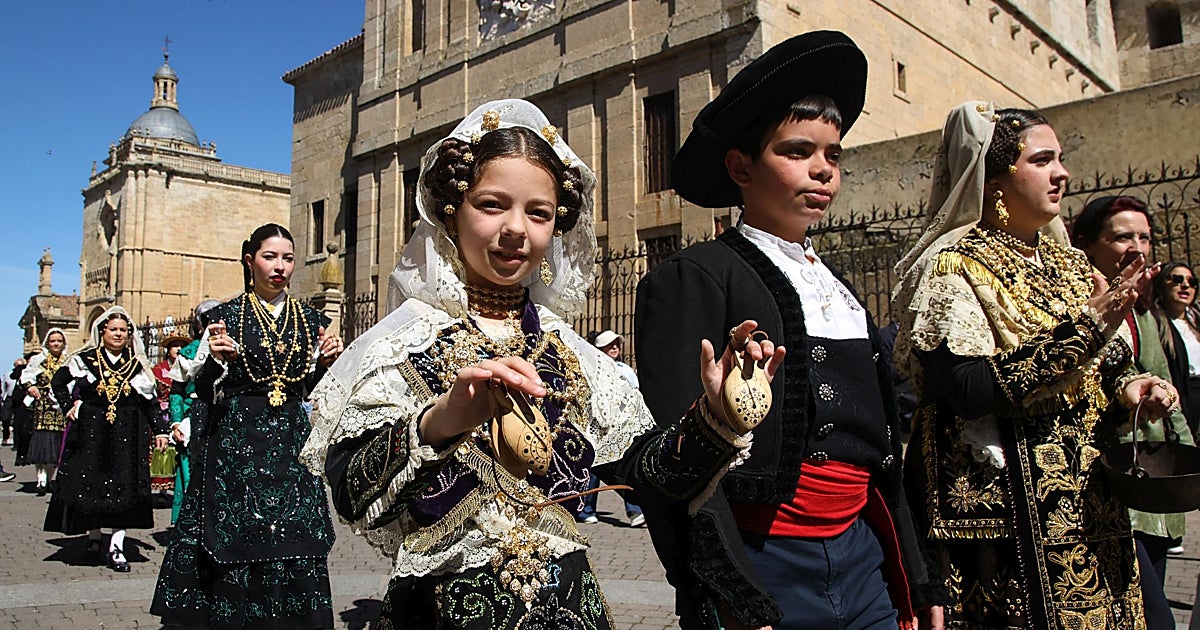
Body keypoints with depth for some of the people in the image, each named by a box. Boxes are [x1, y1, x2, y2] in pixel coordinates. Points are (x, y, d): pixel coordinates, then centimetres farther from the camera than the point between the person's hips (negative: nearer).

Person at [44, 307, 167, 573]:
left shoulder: (137, 365, 6)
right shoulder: (84, 360, 3)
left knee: (124, 487, -5)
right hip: (91, 432, 0)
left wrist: (159, 429, 4)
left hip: (127, 434, 0)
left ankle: (117, 546, -2)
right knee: (89, 484, 3)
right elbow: (58, 382, 16)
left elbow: (149, 401, 9)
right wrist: (68, 406, 4)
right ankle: (93, 535, 23)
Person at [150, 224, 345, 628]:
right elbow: (204, 390, 2)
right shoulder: (224, 317, 2)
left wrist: (325, 362, -4)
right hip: (237, 446, -2)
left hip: (292, 447, 3)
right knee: (234, 543, -1)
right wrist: (217, 359, -17)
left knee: (292, 549, 2)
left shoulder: (311, 321, 10)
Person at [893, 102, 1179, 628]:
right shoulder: (954, 265, -10)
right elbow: (972, 391, -22)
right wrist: (1084, 328, -21)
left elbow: (1090, 374, 20)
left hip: (1087, 501, 8)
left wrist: (1125, 386, -2)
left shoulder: (1066, 263, 13)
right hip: (1002, 504, -7)